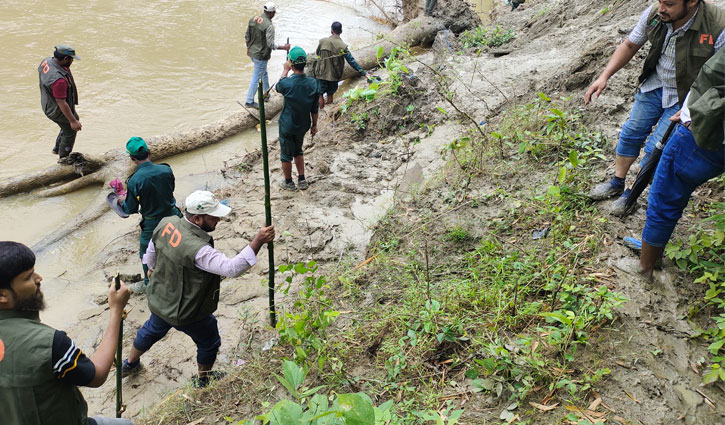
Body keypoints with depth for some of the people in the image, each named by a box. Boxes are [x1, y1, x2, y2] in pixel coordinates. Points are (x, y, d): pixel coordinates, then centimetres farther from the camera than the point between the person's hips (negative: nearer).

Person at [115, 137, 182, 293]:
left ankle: (149, 284, 39)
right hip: (172, 216, 4)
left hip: (152, 224, -3)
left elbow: (130, 209, -13)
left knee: (146, 253, 21)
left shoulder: (134, 181, -24)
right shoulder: (166, 170, -15)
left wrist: (122, 199, 10)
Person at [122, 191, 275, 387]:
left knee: (153, 330, 36)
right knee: (209, 343, 21)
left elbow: (151, 250, 3)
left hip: (159, 299, 7)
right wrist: (258, 241, -48)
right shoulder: (197, 249, -40)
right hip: (186, 312, -7)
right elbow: (231, 268, -45)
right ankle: (203, 381, 43)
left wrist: (152, 268, 24)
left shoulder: (167, 223, -16)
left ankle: (130, 363, 60)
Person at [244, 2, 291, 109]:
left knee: (264, 73, 27)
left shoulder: (253, 19, 0)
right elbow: (271, 44, -25)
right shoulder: (269, 26, -24)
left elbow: (247, 37, 8)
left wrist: (248, 48, 22)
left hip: (252, 53, 8)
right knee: (256, 78, 2)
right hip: (261, 56, -8)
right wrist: (284, 47, -12)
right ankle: (249, 102, 11)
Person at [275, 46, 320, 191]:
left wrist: (286, 70, 9)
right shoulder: (313, 83, -14)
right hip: (303, 125, 4)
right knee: (298, 151, 27)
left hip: (287, 126, -4)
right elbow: (314, 109, -4)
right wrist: (314, 125, 10)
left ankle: (288, 182, 32)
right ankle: (302, 180, 33)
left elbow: (277, 87, 2)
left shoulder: (287, 83, -26)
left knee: (286, 155, 16)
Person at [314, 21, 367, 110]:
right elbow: (352, 61, -15)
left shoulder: (322, 41, -10)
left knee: (320, 94, 12)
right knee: (330, 93, 19)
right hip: (334, 76, 1)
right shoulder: (343, 46, -13)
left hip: (322, 74, -1)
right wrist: (363, 73, -12)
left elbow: (317, 53, 9)